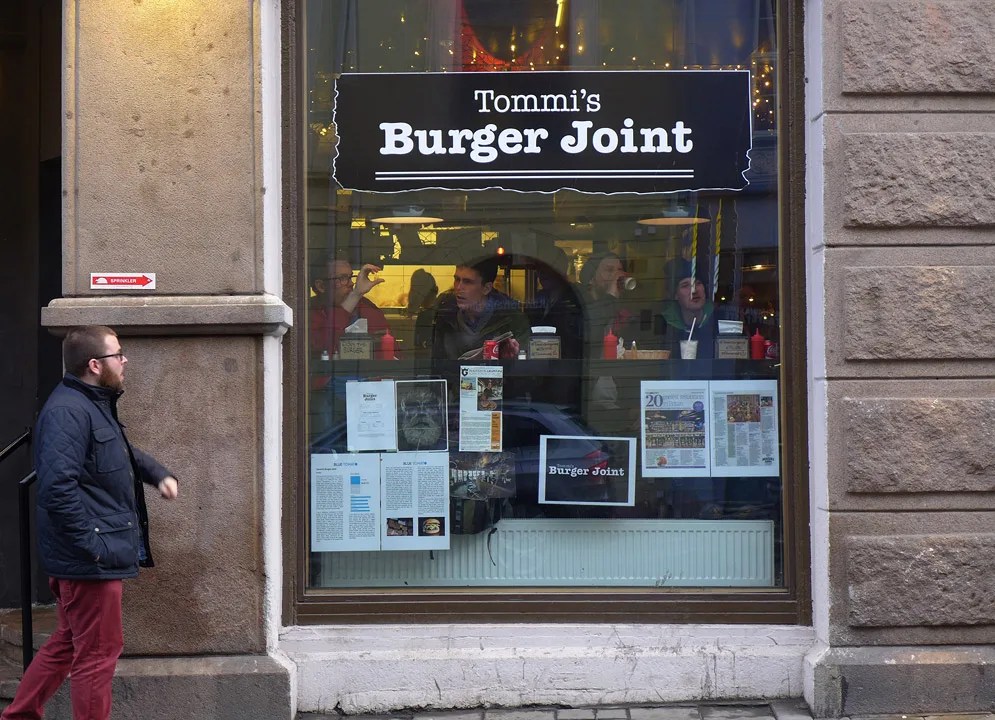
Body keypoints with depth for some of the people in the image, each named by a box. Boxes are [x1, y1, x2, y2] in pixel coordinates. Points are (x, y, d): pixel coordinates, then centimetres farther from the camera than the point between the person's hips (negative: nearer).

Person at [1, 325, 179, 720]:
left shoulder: (95, 404, 14)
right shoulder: (67, 412, -20)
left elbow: (124, 452, 32)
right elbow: (58, 488, -28)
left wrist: (158, 474, 14)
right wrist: (94, 546, -25)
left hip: (88, 558, 10)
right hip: (92, 561, -10)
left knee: (66, 644, 22)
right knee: (98, 655, 1)